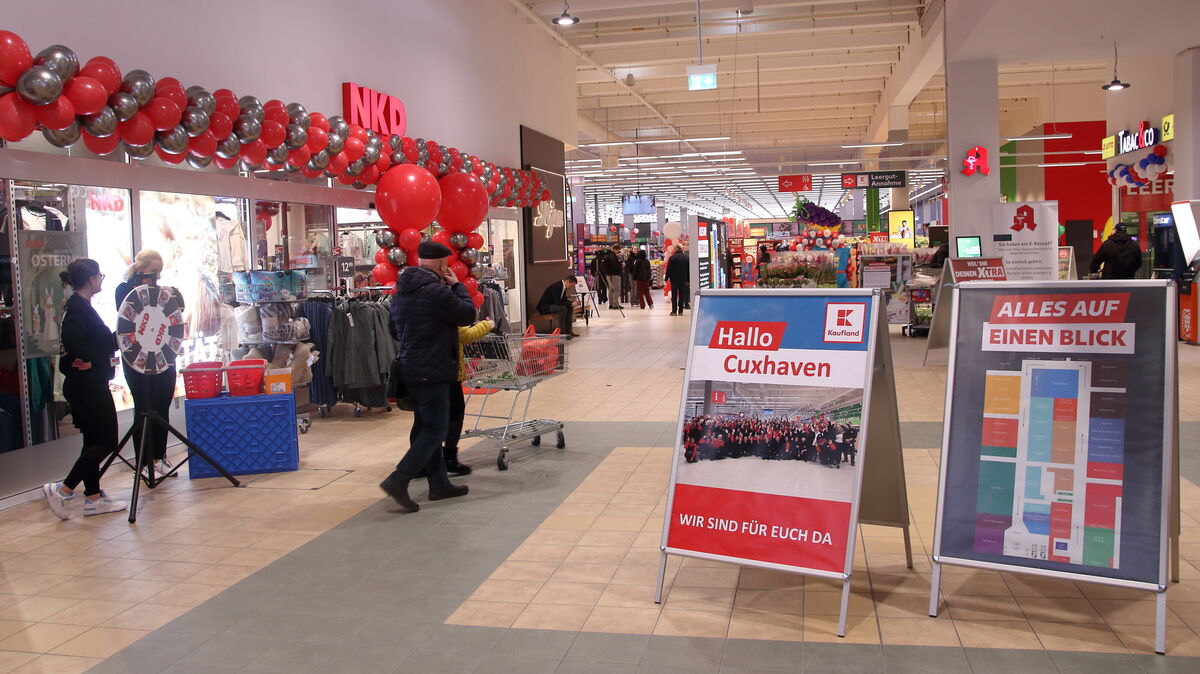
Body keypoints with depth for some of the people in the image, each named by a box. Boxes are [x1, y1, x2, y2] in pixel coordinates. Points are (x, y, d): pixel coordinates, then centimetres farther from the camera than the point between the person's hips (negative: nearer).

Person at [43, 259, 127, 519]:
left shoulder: (80, 306, 15)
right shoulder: (78, 308, -16)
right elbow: (72, 341, -32)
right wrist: (91, 361, -20)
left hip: (86, 386, 10)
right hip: (88, 386, -10)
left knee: (93, 441, 13)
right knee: (107, 442, -5)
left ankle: (93, 498, 19)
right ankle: (63, 490, -1)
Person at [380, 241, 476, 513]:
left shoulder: (402, 290, 11)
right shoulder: (437, 291, -18)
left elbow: (394, 329, 20)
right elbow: (468, 314, -8)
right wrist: (457, 285, 2)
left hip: (409, 368, 10)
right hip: (430, 372, -10)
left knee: (427, 427, 15)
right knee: (436, 429, -4)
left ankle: (439, 483, 24)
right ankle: (398, 480, -12)